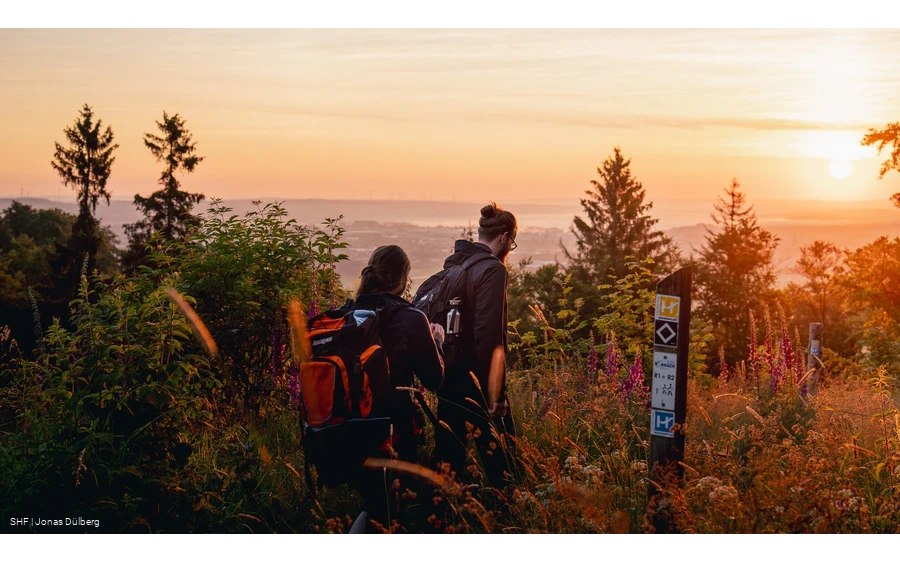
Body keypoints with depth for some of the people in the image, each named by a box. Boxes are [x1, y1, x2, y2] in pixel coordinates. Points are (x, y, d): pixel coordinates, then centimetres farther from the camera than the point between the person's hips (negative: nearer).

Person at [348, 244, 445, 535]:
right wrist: (436, 341, 12)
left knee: (373, 502, 24)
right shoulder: (411, 319, -12)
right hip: (395, 428, -5)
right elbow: (434, 380, -5)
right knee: (387, 511, 11)